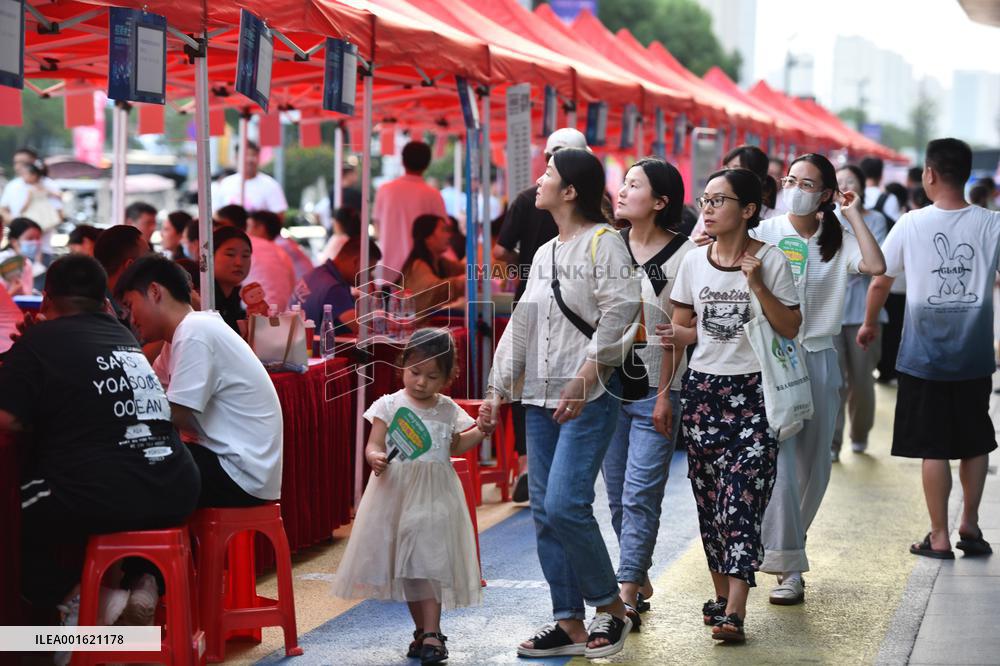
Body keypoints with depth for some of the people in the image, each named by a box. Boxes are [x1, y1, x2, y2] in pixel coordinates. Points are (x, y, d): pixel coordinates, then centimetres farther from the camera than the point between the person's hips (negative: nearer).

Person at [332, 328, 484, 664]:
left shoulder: (448, 410, 5)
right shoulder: (389, 406, -3)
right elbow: (373, 445, -7)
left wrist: (480, 430, 6)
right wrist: (376, 458, -29)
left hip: (435, 496, 0)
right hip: (397, 492, 0)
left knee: (430, 561, -9)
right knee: (406, 566, 7)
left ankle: (430, 634, -8)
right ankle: (425, 630, 20)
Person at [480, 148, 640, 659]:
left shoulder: (603, 242, -6)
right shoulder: (544, 254, 18)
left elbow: (620, 311, -16)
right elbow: (521, 327, 21)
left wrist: (584, 377, -22)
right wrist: (498, 390, 17)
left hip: (589, 397, -8)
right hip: (541, 398, 8)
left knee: (565, 505, -16)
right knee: (544, 513, 5)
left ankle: (611, 608, 1)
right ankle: (569, 623, 11)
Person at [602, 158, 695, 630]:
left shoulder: (685, 255, -7)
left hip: (657, 390, -5)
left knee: (639, 496, -7)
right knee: (617, 495, 11)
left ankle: (626, 595, -5)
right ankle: (640, 580, 25)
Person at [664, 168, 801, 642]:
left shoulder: (770, 260, -5)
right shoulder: (694, 262, 7)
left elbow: (790, 328, -6)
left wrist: (757, 285, -17)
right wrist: (664, 391, 5)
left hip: (752, 392, -4)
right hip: (702, 389, 4)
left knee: (741, 499, -12)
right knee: (708, 500, 6)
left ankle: (735, 611, -16)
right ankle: (720, 594, 18)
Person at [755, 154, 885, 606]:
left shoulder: (837, 242, 4)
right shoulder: (763, 235, -1)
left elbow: (876, 267, -14)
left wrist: (853, 215, -8)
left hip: (819, 360, 3)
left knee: (813, 464, 10)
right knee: (777, 459, -13)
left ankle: (782, 546, 28)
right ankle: (789, 568, -14)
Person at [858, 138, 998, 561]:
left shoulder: (911, 224, -7)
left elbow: (879, 280, 4)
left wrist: (870, 323, 20)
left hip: (925, 355, -2)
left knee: (933, 447, 5)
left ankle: (939, 537, 9)